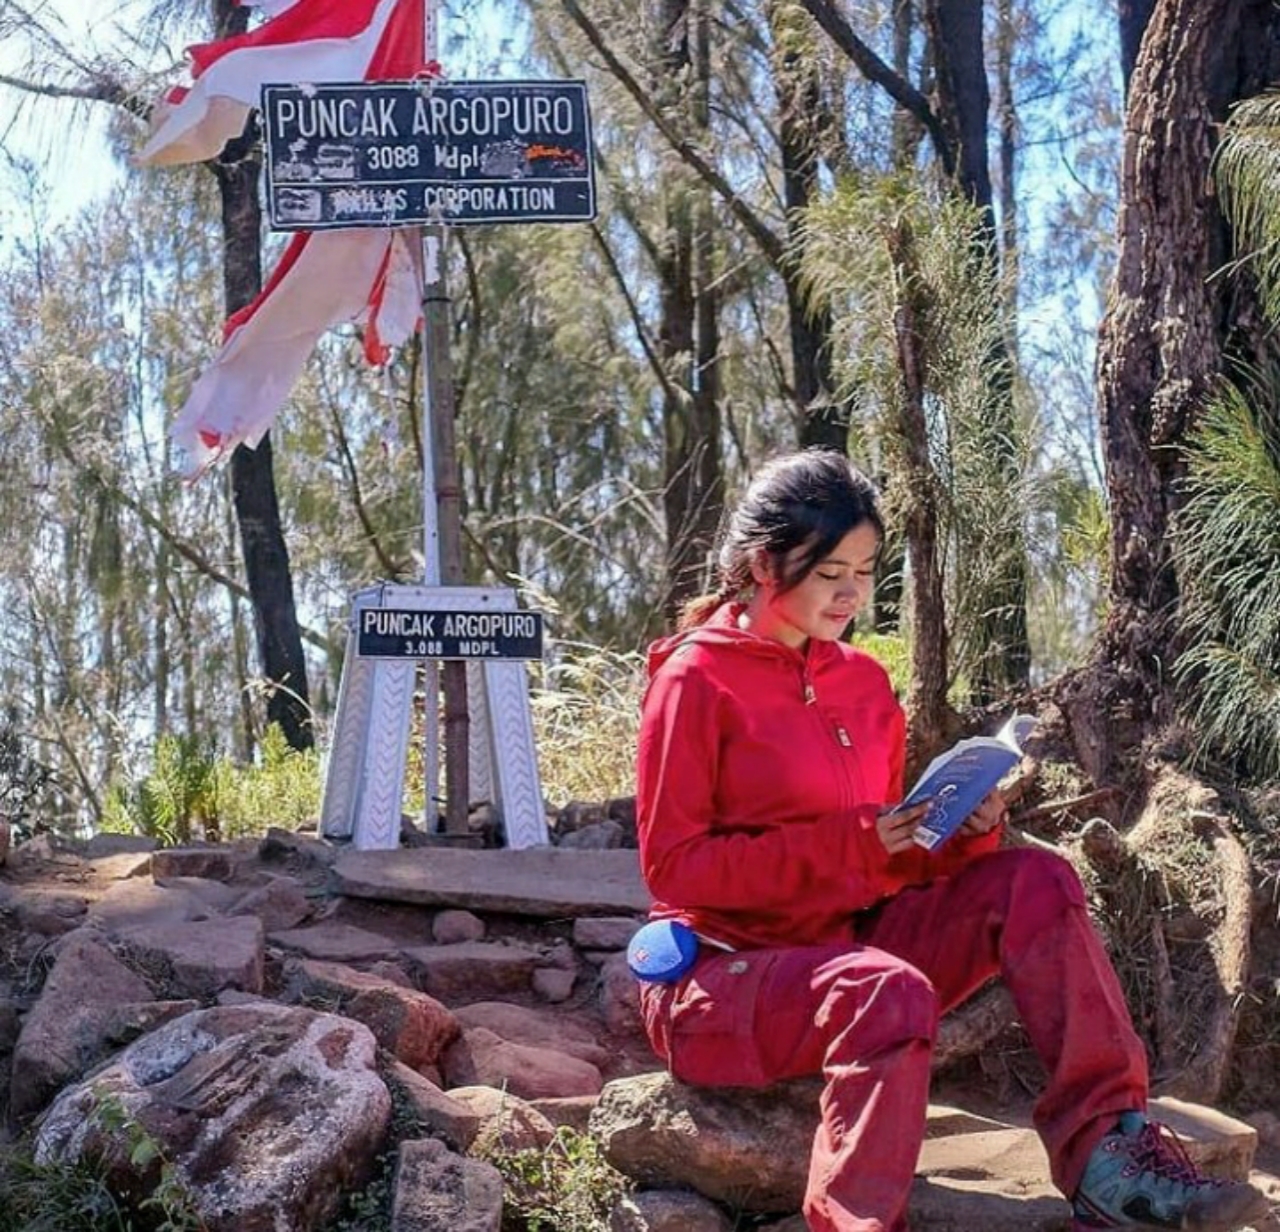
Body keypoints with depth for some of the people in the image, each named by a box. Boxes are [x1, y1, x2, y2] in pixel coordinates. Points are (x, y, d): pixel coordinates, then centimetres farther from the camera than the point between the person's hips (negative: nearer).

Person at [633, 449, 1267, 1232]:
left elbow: (891, 862, 13)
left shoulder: (864, 682, 9)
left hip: (849, 940, 7)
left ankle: (1107, 1149, -21)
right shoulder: (696, 679, -10)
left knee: (1033, 883, -13)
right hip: (723, 969, -7)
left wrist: (962, 834, -10)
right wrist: (846, 843, -22)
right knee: (889, 992, -37)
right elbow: (673, 867, -15)